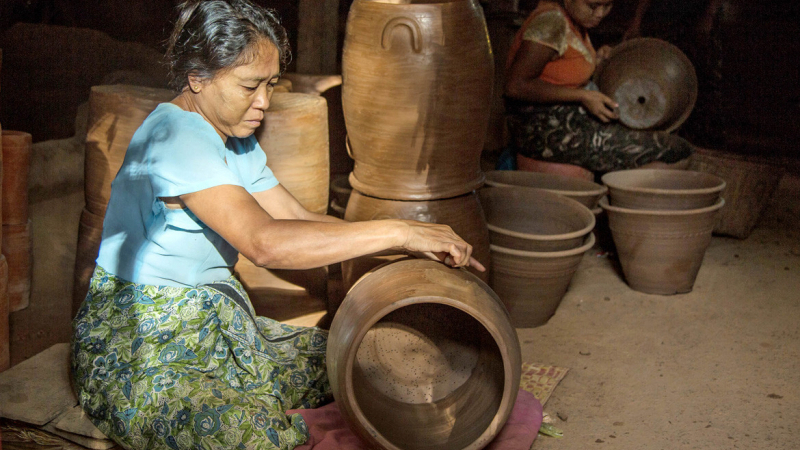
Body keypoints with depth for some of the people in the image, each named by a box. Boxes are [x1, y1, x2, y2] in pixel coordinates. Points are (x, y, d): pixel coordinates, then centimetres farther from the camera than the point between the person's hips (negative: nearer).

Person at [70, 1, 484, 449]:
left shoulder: (236, 143, 8)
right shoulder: (175, 139, -24)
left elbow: (300, 220, 5)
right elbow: (265, 242, -36)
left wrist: (418, 242, -8)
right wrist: (399, 232, -33)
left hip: (214, 327, 9)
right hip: (138, 351, -9)